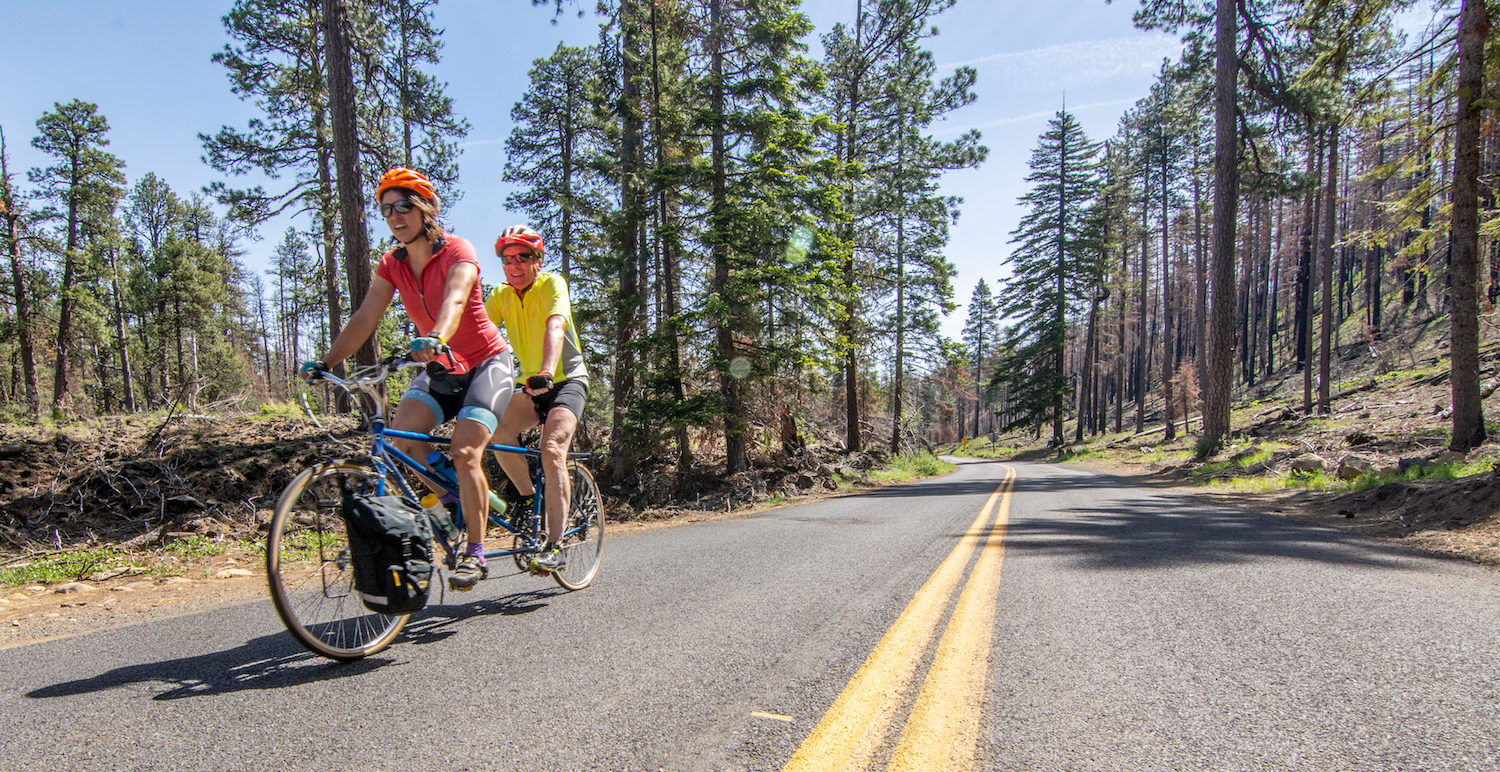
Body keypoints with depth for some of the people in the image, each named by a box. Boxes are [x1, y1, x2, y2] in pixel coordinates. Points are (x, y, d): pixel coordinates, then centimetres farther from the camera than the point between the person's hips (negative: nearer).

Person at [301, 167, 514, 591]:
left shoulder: (457, 251, -16)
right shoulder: (392, 263, 2)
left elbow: (454, 301, -36)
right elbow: (365, 318, -3)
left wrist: (435, 339, -56)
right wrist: (325, 363, -14)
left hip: (486, 363, -6)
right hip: (440, 368, 6)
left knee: (465, 453, -20)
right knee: (401, 433, -18)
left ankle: (474, 552, -8)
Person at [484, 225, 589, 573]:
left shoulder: (551, 283, -13)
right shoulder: (501, 295, 3)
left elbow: (555, 328, -31)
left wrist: (547, 372, -48)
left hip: (567, 380, -5)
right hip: (529, 383, 5)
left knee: (551, 449, -26)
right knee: (500, 431, -24)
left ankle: (555, 548, -22)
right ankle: (528, 498, 1)